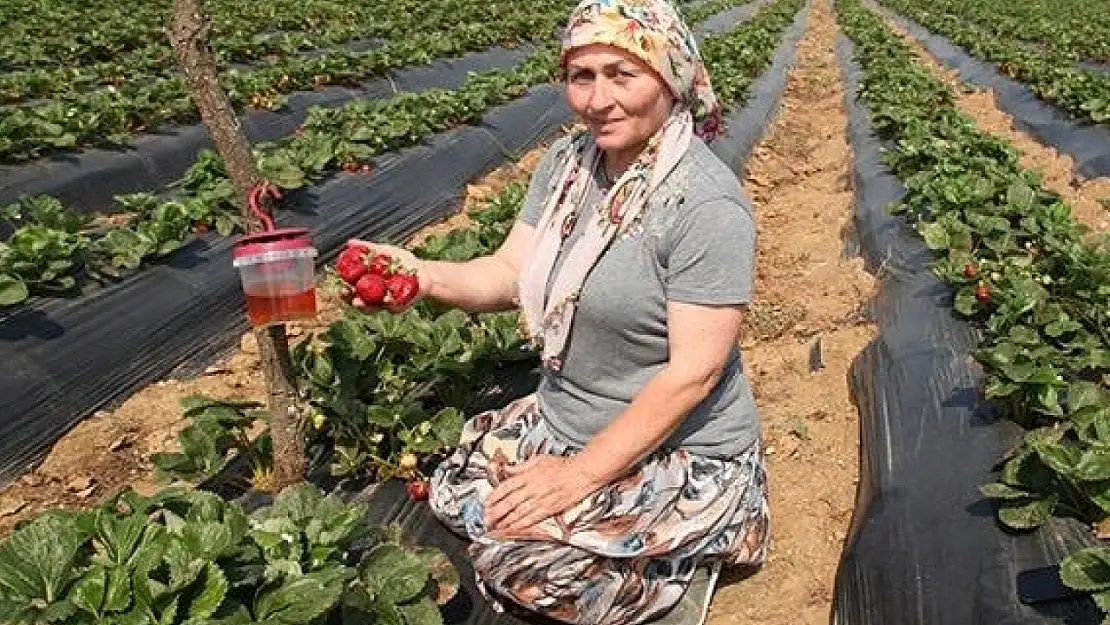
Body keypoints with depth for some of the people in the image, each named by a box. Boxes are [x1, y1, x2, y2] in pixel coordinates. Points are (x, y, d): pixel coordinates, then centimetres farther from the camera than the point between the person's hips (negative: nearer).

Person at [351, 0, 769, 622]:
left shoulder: (706, 205, -25)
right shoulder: (568, 161, -2)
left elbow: (693, 372, -24)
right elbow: (510, 274, 0)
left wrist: (581, 474, -21)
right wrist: (424, 274, -22)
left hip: (680, 454, -7)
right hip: (563, 420, 8)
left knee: (515, 561, -18)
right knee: (451, 498, 4)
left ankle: (691, 548, 6)